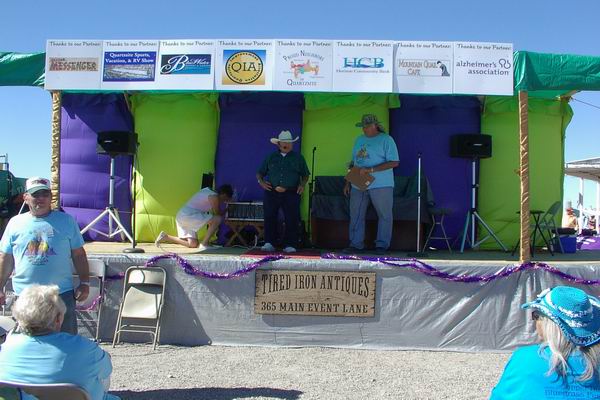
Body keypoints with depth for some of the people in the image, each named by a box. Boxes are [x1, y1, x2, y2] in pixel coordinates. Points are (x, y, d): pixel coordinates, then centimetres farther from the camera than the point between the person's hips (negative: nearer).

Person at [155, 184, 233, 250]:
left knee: (193, 244, 9)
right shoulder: (214, 197, -10)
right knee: (217, 219, -14)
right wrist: (224, 211, 17)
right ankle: (204, 244, -9)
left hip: (181, 216, 10)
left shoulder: (208, 191, 17)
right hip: (188, 215, -10)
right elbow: (218, 213, -1)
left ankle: (165, 237, 8)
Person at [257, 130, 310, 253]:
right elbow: (260, 173, 19)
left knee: (292, 220, -6)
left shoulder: (298, 158, 13)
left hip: (291, 194, -1)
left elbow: (305, 174, 15)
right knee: (270, 218, -3)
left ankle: (289, 245, 0)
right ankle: (269, 244, 3)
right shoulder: (271, 157, 15)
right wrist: (261, 181, -1)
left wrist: (302, 185, -3)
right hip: (272, 193, 1)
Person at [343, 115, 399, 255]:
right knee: (356, 215, 5)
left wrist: (371, 170, -18)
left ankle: (382, 245, 11)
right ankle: (356, 244, 14)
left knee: (385, 215, 1)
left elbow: (394, 163, -12)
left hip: (381, 185, -5)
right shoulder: (359, 140, 17)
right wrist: (348, 182, 15)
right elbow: (353, 163, 22)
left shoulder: (386, 140, -4)